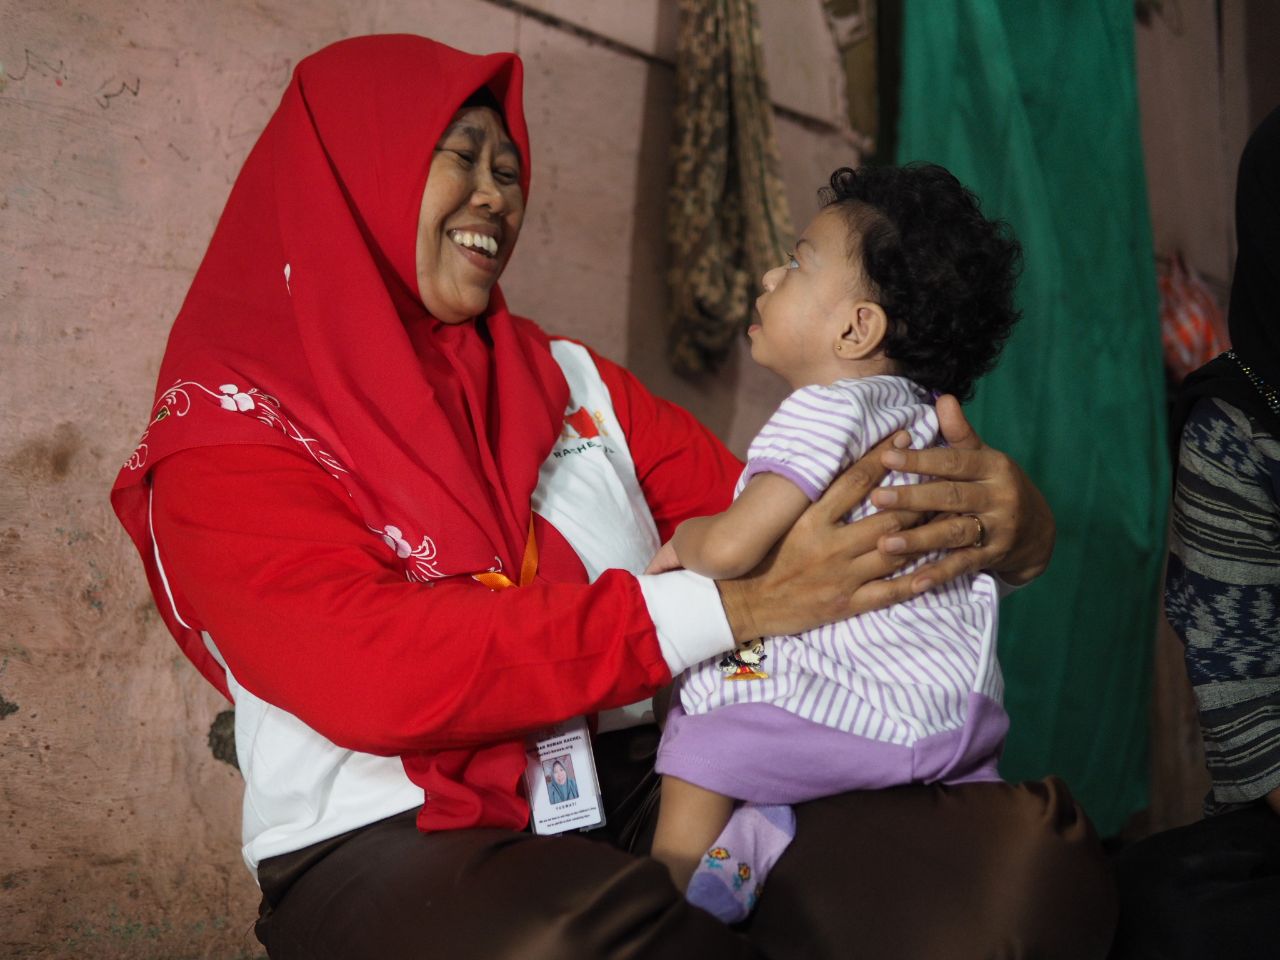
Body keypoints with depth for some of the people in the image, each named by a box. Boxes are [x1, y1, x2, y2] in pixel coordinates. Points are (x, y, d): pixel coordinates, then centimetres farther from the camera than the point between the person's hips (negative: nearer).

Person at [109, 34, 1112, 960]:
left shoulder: (569, 380, 16)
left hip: (652, 780, 5)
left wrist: (998, 519, -12)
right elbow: (377, 675, -16)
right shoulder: (227, 429, 0)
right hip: (399, 842, -4)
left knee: (1028, 850, -18)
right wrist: (735, 605, -20)